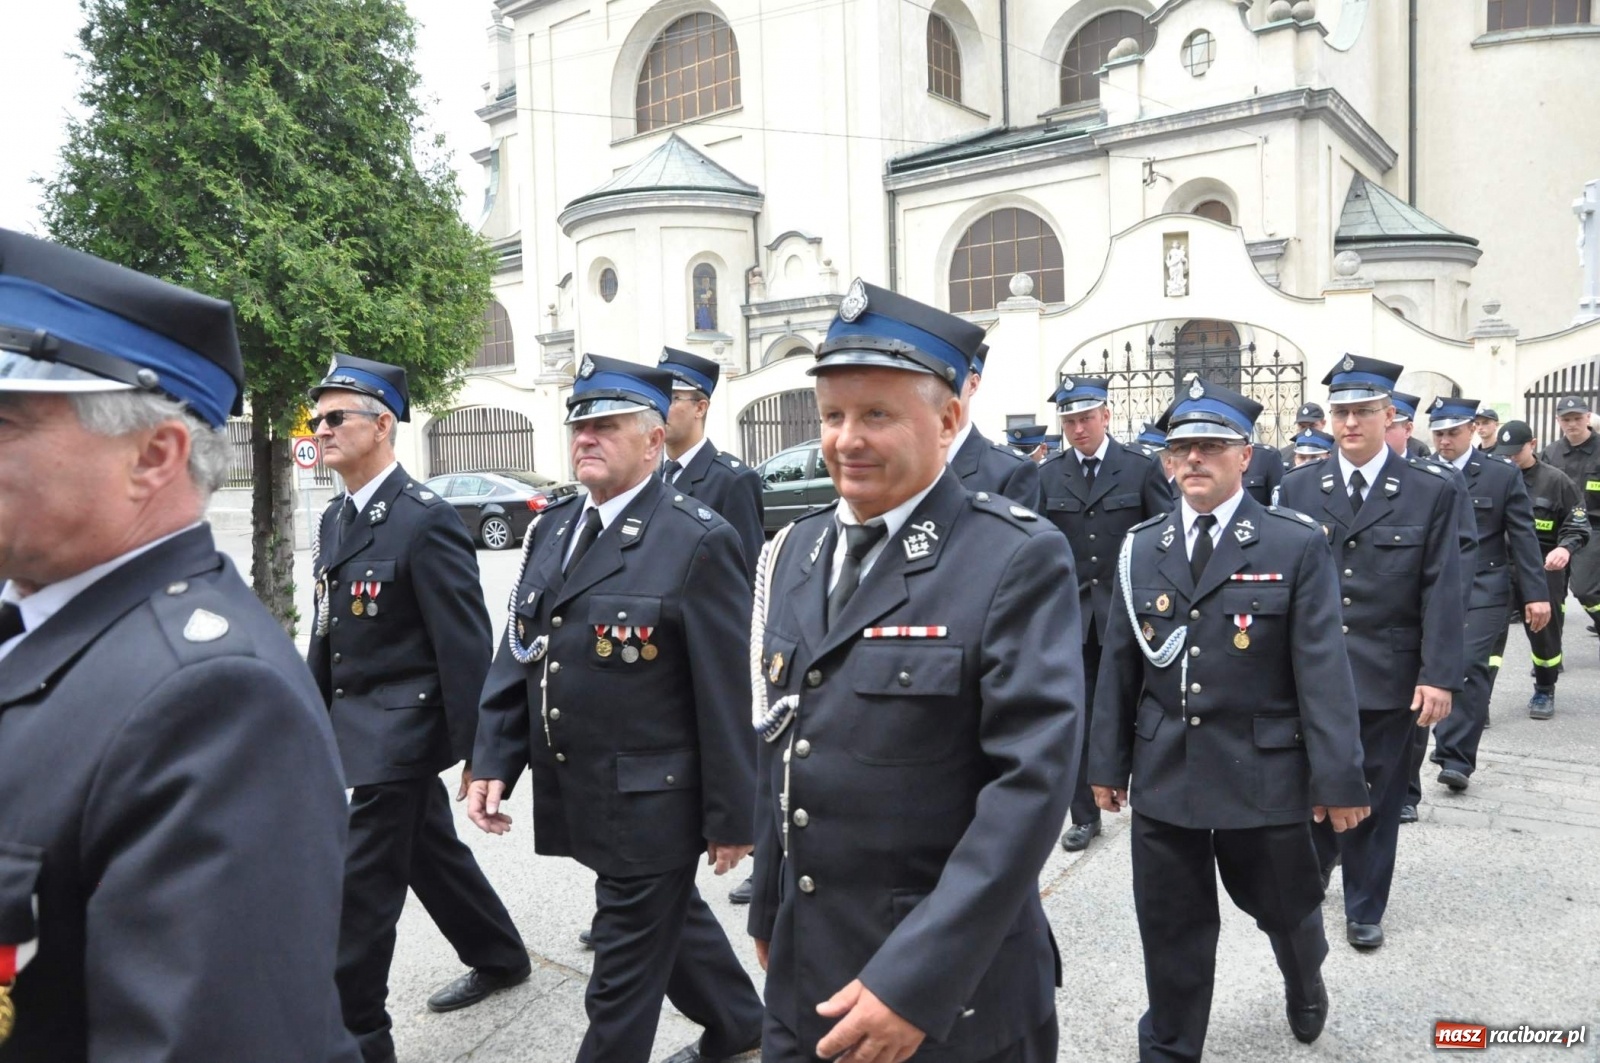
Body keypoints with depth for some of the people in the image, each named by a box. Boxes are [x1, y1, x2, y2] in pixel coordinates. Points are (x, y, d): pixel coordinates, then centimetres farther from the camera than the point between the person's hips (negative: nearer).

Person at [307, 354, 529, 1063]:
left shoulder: (425, 520, -18)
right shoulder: (335, 519, 9)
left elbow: (466, 645, -18)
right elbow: (327, 633, 16)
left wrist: (474, 751, -17)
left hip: (396, 733, -9)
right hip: (352, 727, 9)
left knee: (360, 887, -2)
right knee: (430, 853, 21)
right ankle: (499, 957, 41)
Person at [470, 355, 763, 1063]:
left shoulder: (698, 541, -17)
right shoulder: (551, 529, 6)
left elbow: (726, 697, -15)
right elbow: (518, 655, 8)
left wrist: (730, 817, -12)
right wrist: (493, 761, 1)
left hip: (651, 805, -7)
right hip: (575, 794, 8)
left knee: (626, 965, 8)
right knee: (671, 919, 25)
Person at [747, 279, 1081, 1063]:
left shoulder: (1018, 560, -15)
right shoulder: (797, 552, 5)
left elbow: (1033, 778, -20)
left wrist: (917, 980, -23)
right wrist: (768, 911, 15)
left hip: (952, 993, -5)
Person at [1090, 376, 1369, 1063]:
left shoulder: (1296, 546, -7)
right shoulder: (1142, 549, 4)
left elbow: (1323, 667, -9)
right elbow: (1119, 664, 7)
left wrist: (1338, 777, -10)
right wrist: (1107, 761, 7)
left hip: (1263, 774, -2)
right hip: (1163, 774, 2)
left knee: (1285, 907, 20)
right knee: (1171, 929, 12)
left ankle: (1304, 983, 53)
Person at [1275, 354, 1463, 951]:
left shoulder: (1431, 491, -2)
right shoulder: (1298, 488, 3)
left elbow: (1442, 591, -4)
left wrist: (1439, 676, -10)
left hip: (1388, 675, -1)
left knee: (1376, 796, 10)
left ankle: (1365, 909, 28)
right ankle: (1316, 859, 39)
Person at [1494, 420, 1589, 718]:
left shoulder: (1555, 480, -1)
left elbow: (1578, 526, 0)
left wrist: (1565, 548, -21)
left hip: (1544, 570, -1)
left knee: (1544, 631, 9)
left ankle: (1544, 692, 28)